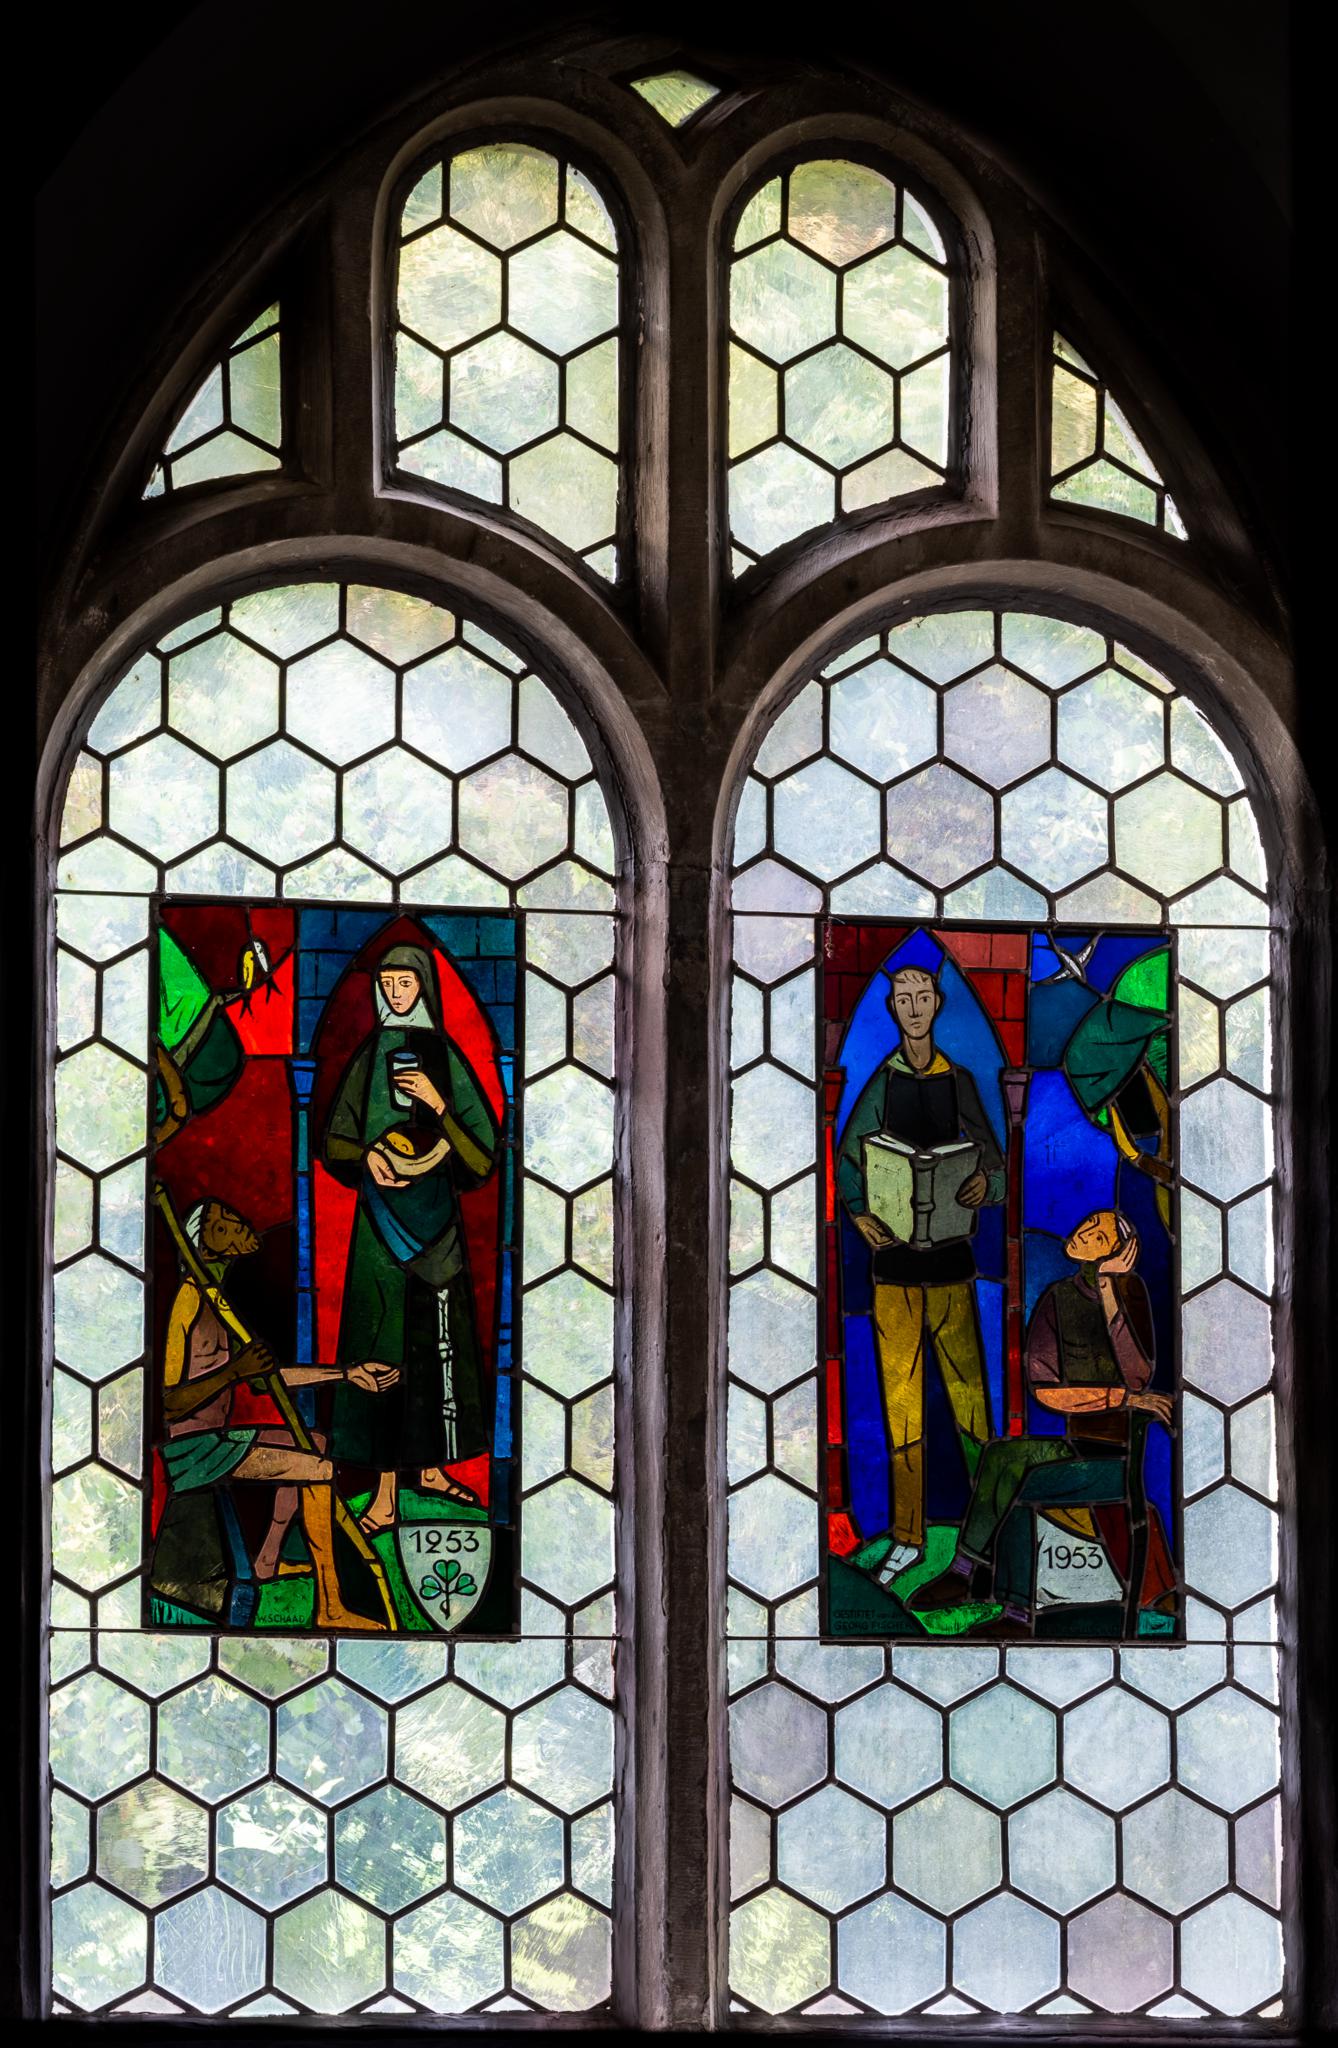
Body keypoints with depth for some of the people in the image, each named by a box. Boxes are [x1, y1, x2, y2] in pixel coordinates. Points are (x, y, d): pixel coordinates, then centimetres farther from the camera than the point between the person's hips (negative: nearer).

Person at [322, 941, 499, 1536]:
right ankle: (386, 1489, -3)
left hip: (436, 1215, 1)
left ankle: (431, 1466, 21)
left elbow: (483, 1148, -1)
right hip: (381, 1216, -1)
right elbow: (335, 1141, 6)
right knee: (381, 1345, -4)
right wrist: (367, 1159, -14)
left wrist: (438, 1106, -16)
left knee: (437, 1339, 6)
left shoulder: (446, 1058, 4)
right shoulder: (368, 1059, 5)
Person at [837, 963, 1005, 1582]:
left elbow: (995, 1166, 8)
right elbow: (848, 1157, 6)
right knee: (900, 1403, 3)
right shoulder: (880, 1082, 5)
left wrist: (985, 1183, -16)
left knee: (970, 1393, -2)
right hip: (894, 1259, 0)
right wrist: (859, 1213, -12)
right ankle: (907, 1537, 10)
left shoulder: (959, 1083, 6)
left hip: (951, 1261, 0)